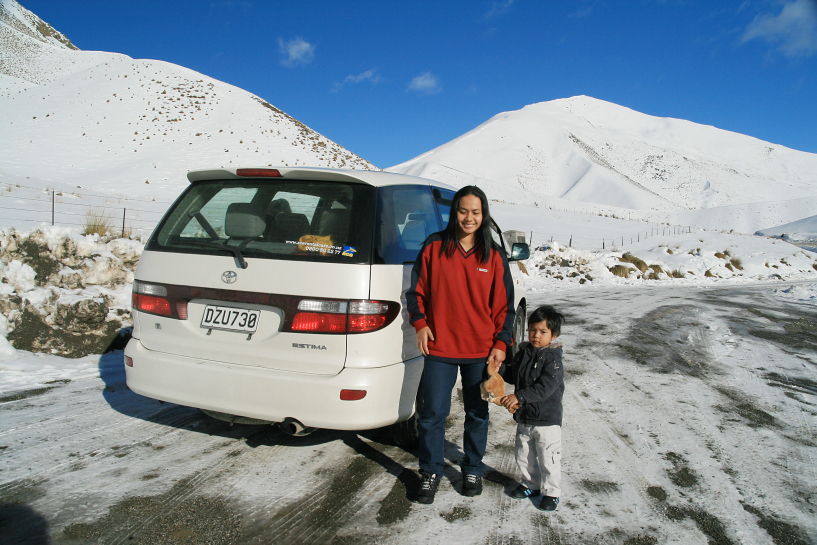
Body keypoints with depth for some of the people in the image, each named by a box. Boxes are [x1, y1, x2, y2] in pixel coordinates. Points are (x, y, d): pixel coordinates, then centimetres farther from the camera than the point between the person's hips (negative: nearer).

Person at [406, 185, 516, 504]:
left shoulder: (494, 257, 2)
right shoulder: (434, 247, -1)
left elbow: (504, 305, 5)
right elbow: (417, 290, 5)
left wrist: (501, 343, -3)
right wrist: (420, 323, -7)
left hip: (481, 351, 1)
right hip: (439, 348, -1)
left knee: (477, 414, 14)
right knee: (432, 413, 4)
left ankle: (473, 470, 34)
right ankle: (430, 472, 24)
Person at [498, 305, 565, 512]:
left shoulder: (553, 359, -17)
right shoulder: (523, 353, 4)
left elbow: (544, 388, -25)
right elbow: (514, 376, 14)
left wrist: (519, 397, -31)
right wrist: (501, 369, -5)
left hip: (547, 419, -6)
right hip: (524, 417, 7)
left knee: (548, 459, 5)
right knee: (524, 456, 18)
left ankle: (552, 492, 23)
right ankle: (531, 484, 37)